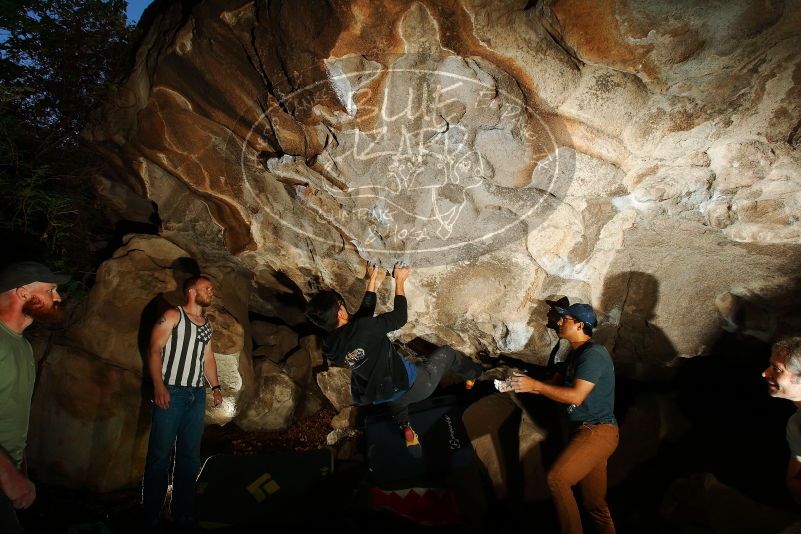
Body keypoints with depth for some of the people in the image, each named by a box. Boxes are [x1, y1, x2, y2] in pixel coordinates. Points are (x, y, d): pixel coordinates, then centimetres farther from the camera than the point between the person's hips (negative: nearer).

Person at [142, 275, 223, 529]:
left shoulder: (207, 324, 17)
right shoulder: (173, 316, -2)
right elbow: (155, 350, -9)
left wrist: (215, 386, 7)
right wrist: (159, 386, -19)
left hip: (197, 396, 6)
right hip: (171, 393, -6)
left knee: (190, 456, 9)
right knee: (160, 454, -3)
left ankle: (183, 515, 18)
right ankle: (150, 517, 8)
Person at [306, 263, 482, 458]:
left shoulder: (328, 347, -9)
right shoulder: (363, 328, -32)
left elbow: (365, 310, 4)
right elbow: (400, 317, -15)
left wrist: (372, 279, 10)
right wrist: (399, 282, -4)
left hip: (382, 397, 6)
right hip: (412, 387, -6)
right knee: (446, 353, 21)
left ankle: (406, 427, 28)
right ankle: (475, 376, 51)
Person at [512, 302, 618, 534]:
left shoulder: (593, 354, -16)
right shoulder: (576, 353, 16)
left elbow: (575, 396, -23)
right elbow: (555, 384, 15)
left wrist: (535, 385, -20)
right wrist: (521, 383, 2)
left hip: (598, 431, -10)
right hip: (584, 431, 10)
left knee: (557, 477, -22)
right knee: (595, 504, 13)